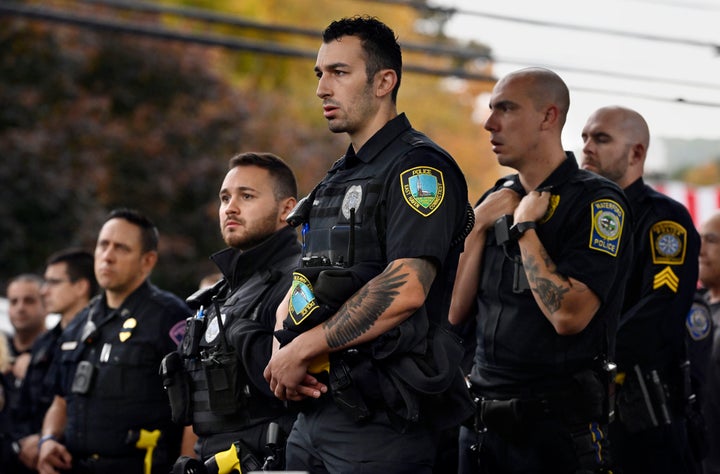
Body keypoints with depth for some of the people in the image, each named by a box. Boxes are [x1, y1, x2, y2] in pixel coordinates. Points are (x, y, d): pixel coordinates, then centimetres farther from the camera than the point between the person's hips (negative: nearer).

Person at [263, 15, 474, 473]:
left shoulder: (420, 167, -9)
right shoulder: (338, 179, 19)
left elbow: (405, 291, -22)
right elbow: (302, 288, 20)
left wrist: (303, 349, -16)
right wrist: (283, 350, -2)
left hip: (379, 419, -8)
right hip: (313, 412, 9)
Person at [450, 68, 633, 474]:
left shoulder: (598, 202, -9)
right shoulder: (498, 199, 12)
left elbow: (569, 316, -21)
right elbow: (456, 312, 8)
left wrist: (524, 227, -13)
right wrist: (479, 225, -2)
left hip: (557, 426, -6)